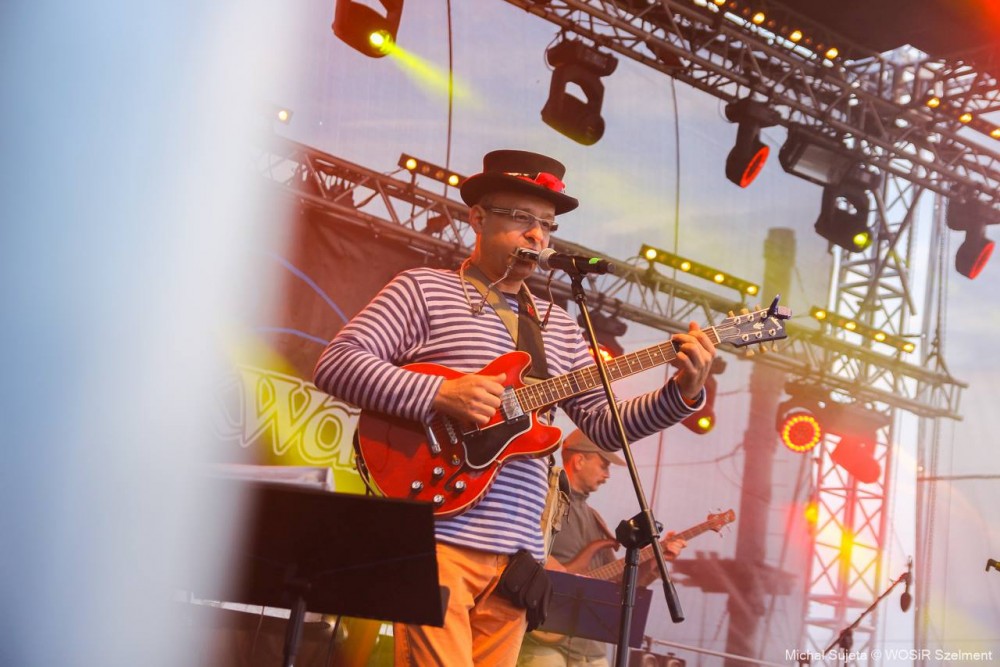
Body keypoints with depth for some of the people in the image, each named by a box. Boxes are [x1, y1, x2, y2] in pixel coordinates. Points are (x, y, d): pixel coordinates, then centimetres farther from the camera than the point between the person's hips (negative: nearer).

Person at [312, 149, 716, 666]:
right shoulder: (423, 289, 3)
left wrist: (681, 393, -1)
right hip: (437, 537, -6)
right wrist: (438, 395, -18)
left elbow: (605, 423, 16)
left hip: (516, 552, 6)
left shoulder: (558, 326, 20)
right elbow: (336, 364, -7)